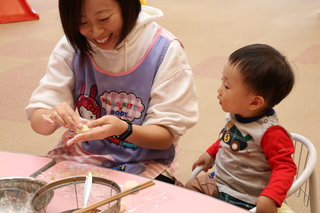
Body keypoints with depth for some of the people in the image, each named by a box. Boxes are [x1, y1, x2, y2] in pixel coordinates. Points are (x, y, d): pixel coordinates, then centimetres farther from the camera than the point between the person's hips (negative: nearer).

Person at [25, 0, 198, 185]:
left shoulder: (166, 50, -14)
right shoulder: (71, 45, -5)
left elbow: (166, 136, -13)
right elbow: (37, 120, -7)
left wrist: (124, 130, -34)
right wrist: (52, 116, -31)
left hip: (144, 165, -1)